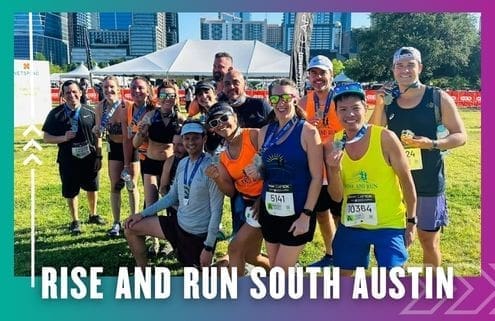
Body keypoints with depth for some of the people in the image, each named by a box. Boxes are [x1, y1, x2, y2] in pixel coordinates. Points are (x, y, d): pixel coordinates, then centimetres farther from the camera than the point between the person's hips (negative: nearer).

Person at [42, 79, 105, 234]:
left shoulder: (89, 112, 1)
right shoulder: (56, 114, -4)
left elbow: (98, 135, 5)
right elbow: (46, 137, -1)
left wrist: (98, 155, -2)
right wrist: (63, 138, -19)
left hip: (89, 158, 2)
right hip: (68, 161, -2)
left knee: (92, 188, 16)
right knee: (71, 193, 8)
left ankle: (93, 215, 40)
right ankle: (75, 221, 28)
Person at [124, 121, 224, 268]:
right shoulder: (182, 163, 2)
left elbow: (216, 211, -20)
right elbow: (172, 196, 12)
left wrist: (209, 246, -19)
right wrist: (143, 214, 6)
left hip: (199, 234, -7)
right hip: (178, 223, 8)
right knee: (131, 228, 8)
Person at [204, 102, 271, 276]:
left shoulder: (255, 135, -15)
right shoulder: (223, 156, 6)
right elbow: (231, 192, 6)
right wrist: (217, 177, -10)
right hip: (244, 202, 8)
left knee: (235, 248, -8)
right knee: (250, 256, 14)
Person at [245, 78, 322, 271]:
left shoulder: (308, 131, -10)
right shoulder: (265, 132, 6)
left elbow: (316, 177, -11)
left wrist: (306, 215, -15)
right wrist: (257, 173, -5)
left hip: (297, 212, -6)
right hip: (269, 210, 6)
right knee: (275, 270, 17)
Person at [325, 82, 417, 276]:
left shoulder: (385, 138, -16)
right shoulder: (332, 145, -5)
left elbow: (406, 181, -6)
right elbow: (336, 197, -4)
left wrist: (411, 221, -2)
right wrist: (334, 169, -23)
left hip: (389, 224, -4)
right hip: (351, 225, 4)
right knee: (343, 275, 16)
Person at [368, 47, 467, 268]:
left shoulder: (439, 99, -5)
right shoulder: (388, 101, 3)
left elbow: (460, 136, -5)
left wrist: (432, 144, -22)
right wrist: (378, 106, -10)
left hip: (428, 182, -2)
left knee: (429, 239, 8)